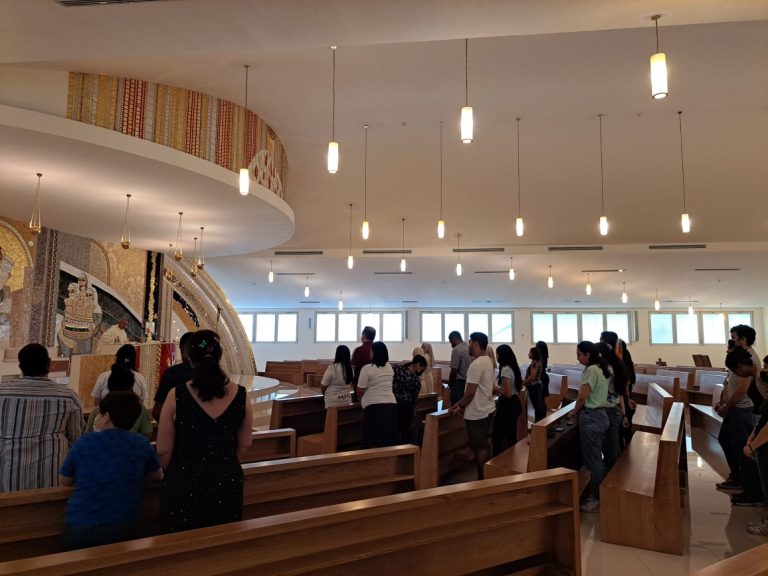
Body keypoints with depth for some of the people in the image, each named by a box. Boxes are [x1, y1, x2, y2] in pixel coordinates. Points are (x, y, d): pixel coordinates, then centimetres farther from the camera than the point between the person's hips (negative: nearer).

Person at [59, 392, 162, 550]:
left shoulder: (84, 442, -7)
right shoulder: (142, 444, -4)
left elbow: (64, 481, 9)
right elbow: (158, 475, 13)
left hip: (81, 527, 0)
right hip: (123, 528, 0)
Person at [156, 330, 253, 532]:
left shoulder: (177, 395, -16)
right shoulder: (240, 395, -9)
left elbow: (164, 451, -7)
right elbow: (244, 444, 3)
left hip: (184, 485, -1)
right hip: (227, 484, 2)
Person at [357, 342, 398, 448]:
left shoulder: (367, 368, -8)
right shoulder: (389, 367, 12)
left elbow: (360, 391, -7)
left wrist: (361, 399, 15)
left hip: (374, 406, -6)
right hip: (391, 404, 6)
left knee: (374, 441, 0)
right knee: (389, 439, 10)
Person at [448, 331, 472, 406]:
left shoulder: (456, 350, -14)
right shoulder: (469, 348, 9)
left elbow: (454, 370, -15)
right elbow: (470, 368, 12)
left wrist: (450, 383, 1)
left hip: (459, 383, -8)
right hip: (468, 382, 8)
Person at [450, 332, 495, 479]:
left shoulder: (476, 365, -22)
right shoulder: (487, 361, 9)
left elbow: (470, 392, -22)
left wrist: (461, 407, -5)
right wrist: (460, 403, 13)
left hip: (477, 413, -9)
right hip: (487, 409, 9)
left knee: (479, 448, 0)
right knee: (484, 444, 17)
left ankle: (483, 479, 8)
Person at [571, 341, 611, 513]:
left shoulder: (591, 370, -18)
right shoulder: (600, 369, 11)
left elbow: (582, 397, -19)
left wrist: (574, 412, -4)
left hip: (591, 418, -9)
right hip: (600, 415, 9)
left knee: (592, 460, 1)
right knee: (597, 458, 16)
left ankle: (597, 500, 10)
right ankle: (600, 495, 24)